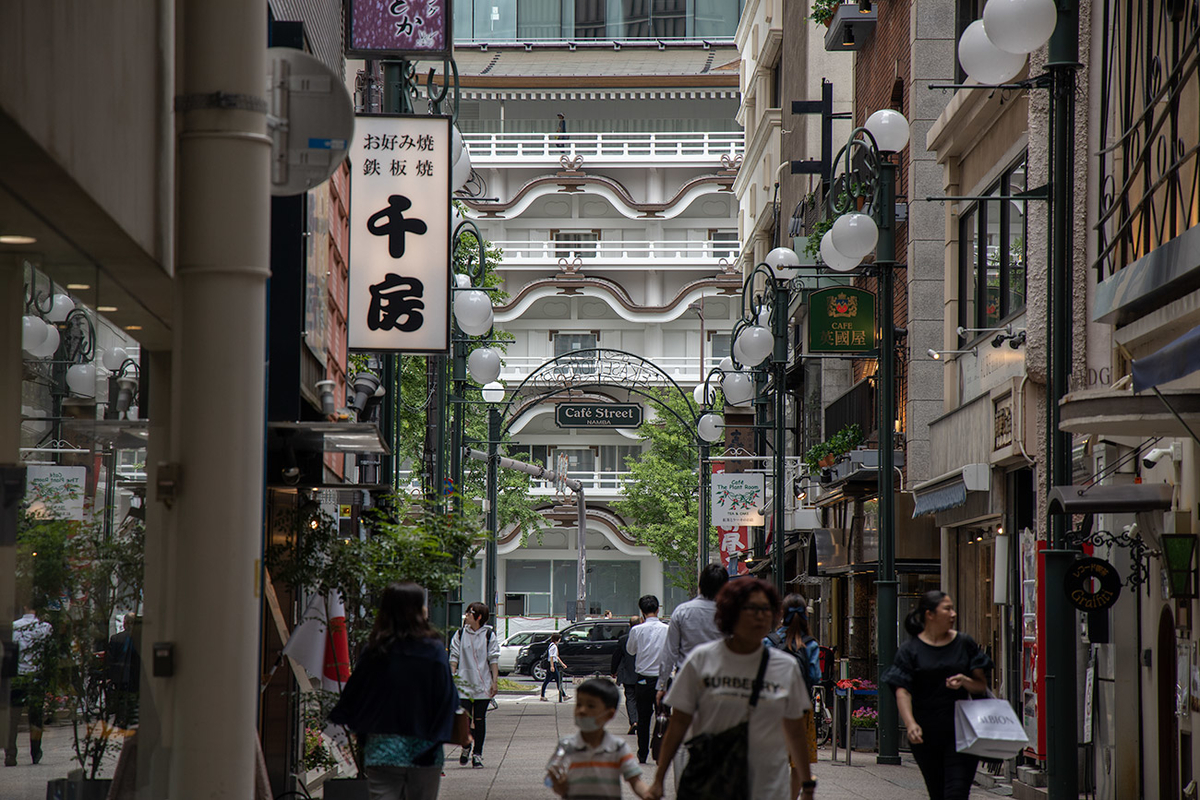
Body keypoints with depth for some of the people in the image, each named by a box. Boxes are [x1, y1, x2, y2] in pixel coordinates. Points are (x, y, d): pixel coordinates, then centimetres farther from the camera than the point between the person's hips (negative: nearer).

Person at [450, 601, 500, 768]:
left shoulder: (489, 635, 3)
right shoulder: (460, 634, 6)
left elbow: (494, 659, 2)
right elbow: (454, 657, 8)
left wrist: (495, 681, -4)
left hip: (483, 685, -1)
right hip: (464, 683, 1)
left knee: (480, 720, 1)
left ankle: (477, 754, 8)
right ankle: (466, 748, 20)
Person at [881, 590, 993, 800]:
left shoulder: (965, 644, 7)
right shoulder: (910, 649, 1)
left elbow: (982, 686, 10)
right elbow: (902, 691, -8)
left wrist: (964, 681, -13)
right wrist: (910, 724, -24)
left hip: (960, 730, 0)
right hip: (926, 733, 0)